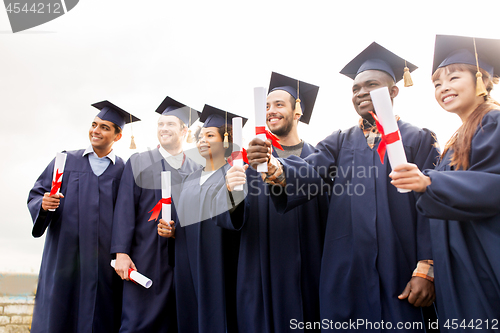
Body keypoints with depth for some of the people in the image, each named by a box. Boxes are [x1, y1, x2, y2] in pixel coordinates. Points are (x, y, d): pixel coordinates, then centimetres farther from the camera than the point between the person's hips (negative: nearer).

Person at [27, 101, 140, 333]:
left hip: (104, 261, -1)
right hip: (64, 257, 1)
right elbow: (35, 195, 10)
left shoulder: (124, 172, 5)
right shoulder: (66, 161, 10)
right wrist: (44, 204, -13)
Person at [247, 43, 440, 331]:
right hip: (346, 274, 3)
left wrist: (426, 270, -13)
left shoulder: (418, 140, 3)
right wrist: (273, 167, -26)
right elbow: (309, 172, -6)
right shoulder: (340, 142, 12)